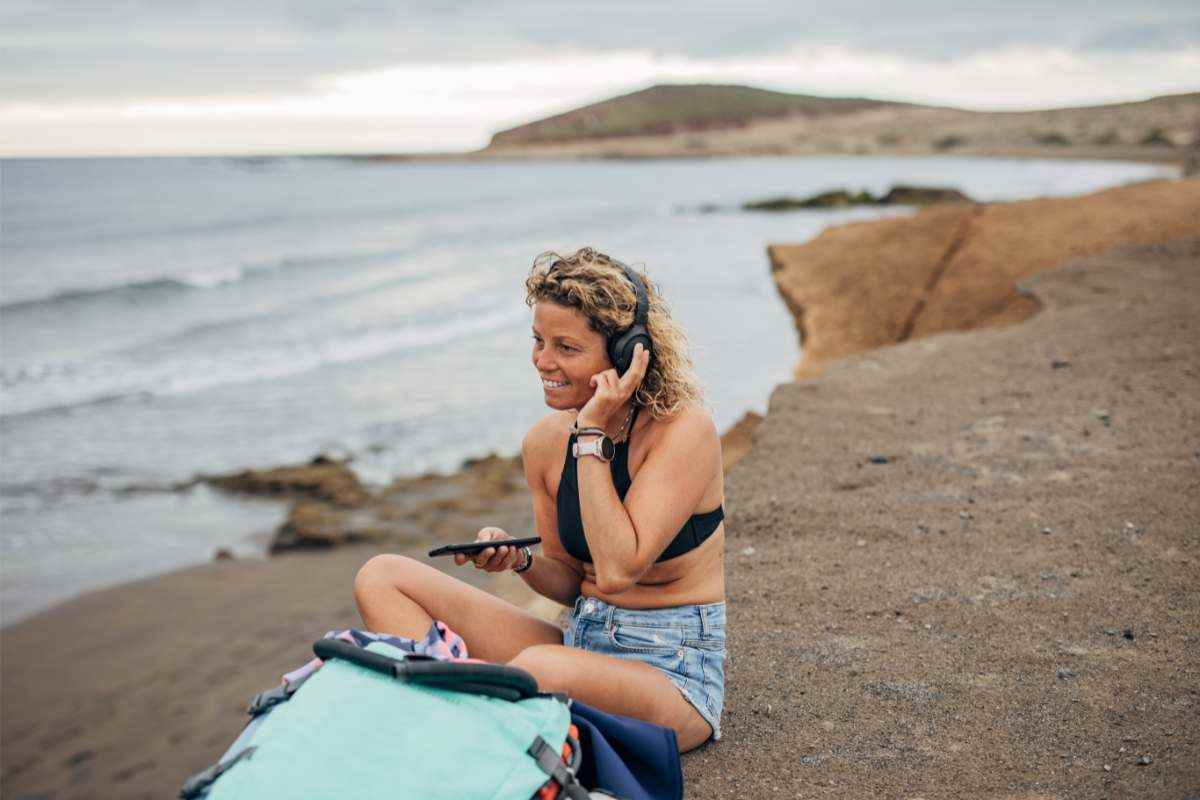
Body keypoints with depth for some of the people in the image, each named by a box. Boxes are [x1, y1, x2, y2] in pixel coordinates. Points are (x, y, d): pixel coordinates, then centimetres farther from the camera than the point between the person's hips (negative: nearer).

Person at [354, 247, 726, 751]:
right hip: (583, 645, 7)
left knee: (539, 668, -41)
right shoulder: (544, 443, 2)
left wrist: (592, 436, -22)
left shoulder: (683, 427, -16)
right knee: (382, 578, -3)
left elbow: (617, 571, -26)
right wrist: (519, 559, -10)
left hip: (673, 672, -7)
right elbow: (571, 583, 12)